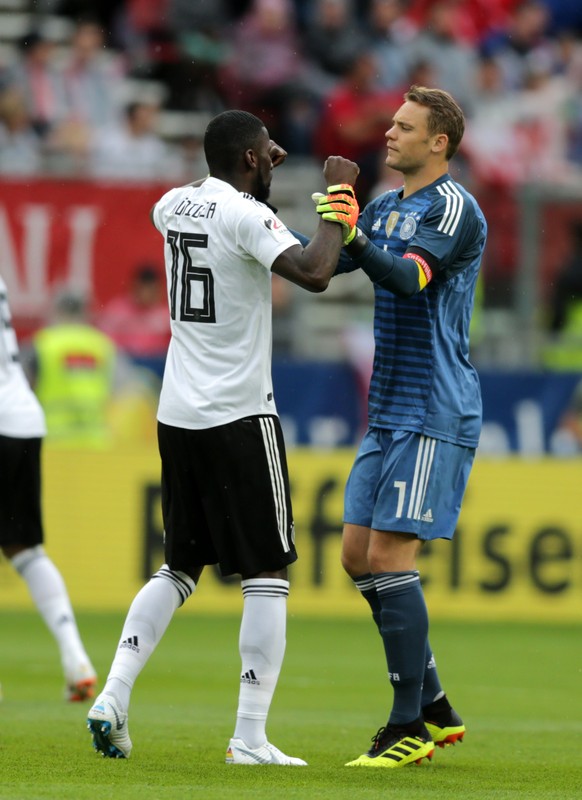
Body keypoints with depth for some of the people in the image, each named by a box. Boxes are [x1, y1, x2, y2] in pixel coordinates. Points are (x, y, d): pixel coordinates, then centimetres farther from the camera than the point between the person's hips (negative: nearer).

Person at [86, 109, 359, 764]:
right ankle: (250, 737, -4)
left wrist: (258, 173, 34)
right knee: (267, 573, 0)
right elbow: (313, 273, -27)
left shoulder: (173, 206, 10)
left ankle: (113, 696, 1)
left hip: (177, 415, 7)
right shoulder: (246, 215, -13)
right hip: (239, 416, -7)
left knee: (178, 567, 17)